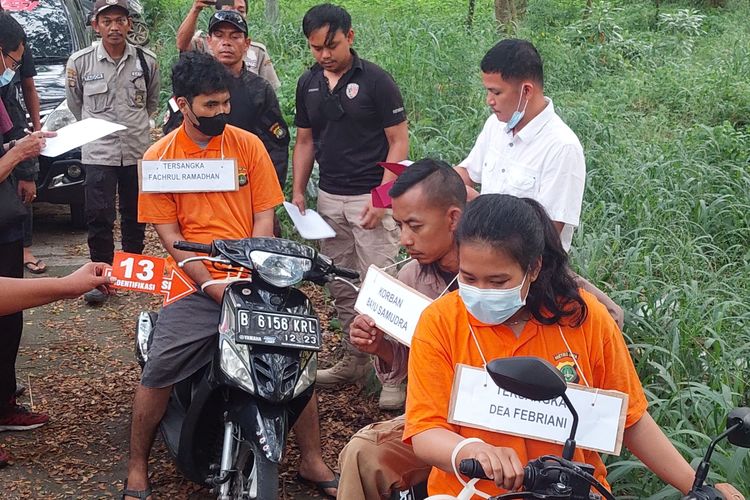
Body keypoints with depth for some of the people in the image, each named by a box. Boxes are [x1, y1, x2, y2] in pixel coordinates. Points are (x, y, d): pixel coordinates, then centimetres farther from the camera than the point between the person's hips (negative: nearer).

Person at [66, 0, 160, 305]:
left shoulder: (147, 61, -1)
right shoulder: (80, 62, -5)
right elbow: (75, 103, 11)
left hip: (138, 151, 2)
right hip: (98, 153, -2)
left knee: (135, 215, 13)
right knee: (99, 218, -4)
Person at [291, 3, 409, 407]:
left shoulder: (375, 80, -8)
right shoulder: (308, 84, 9)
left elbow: (399, 141, -8)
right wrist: (297, 191, 6)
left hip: (370, 199, -6)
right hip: (329, 198, 6)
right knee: (341, 287, 12)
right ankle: (354, 360, 24)